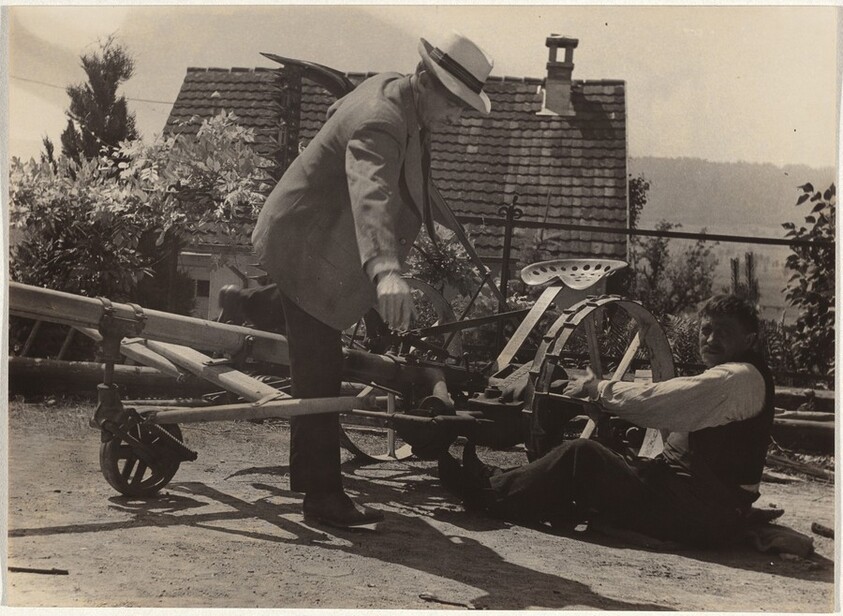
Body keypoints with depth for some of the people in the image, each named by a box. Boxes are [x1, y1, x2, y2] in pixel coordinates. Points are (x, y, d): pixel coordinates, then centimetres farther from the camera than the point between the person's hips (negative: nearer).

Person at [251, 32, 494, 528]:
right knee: (321, 376, -10)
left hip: (323, 246, 11)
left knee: (319, 371, 18)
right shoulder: (380, 122, -30)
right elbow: (371, 196, -48)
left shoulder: (391, 89, 3)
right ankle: (324, 497, -4)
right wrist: (387, 273, -63)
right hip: (305, 251, -11)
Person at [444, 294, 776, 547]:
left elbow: (653, 403, -21)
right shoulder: (729, 377, 18)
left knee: (581, 454, -13)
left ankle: (493, 493, -1)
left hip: (702, 513, -10)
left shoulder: (739, 378, -15)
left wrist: (597, 388, -7)